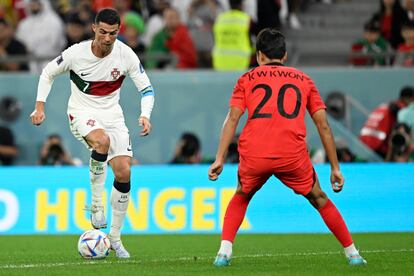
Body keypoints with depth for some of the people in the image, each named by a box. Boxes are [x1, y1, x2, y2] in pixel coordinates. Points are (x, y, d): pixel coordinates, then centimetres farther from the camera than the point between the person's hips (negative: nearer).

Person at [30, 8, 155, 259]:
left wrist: (145, 115, -22)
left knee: (124, 172, -7)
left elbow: (146, 88, -4)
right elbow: (48, 74, 1)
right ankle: (96, 203, -20)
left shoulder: (126, 55, -13)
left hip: (112, 113, 3)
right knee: (102, 140, -38)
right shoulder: (76, 53, -17)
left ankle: (115, 238, 8)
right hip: (82, 113, -3)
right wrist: (40, 107, -6)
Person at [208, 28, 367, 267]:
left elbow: (232, 118, 5)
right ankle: (352, 254, 18)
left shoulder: (247, 79, 18)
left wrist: (220, 159, 1)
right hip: (293, 155, 0)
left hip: (254, 155, 0)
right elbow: (323, 124, 15)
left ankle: (224, 251, 11)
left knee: (241, 197, 27)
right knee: (319, 199, 20)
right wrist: (335, 168, 17)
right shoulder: (303, 80, 20)